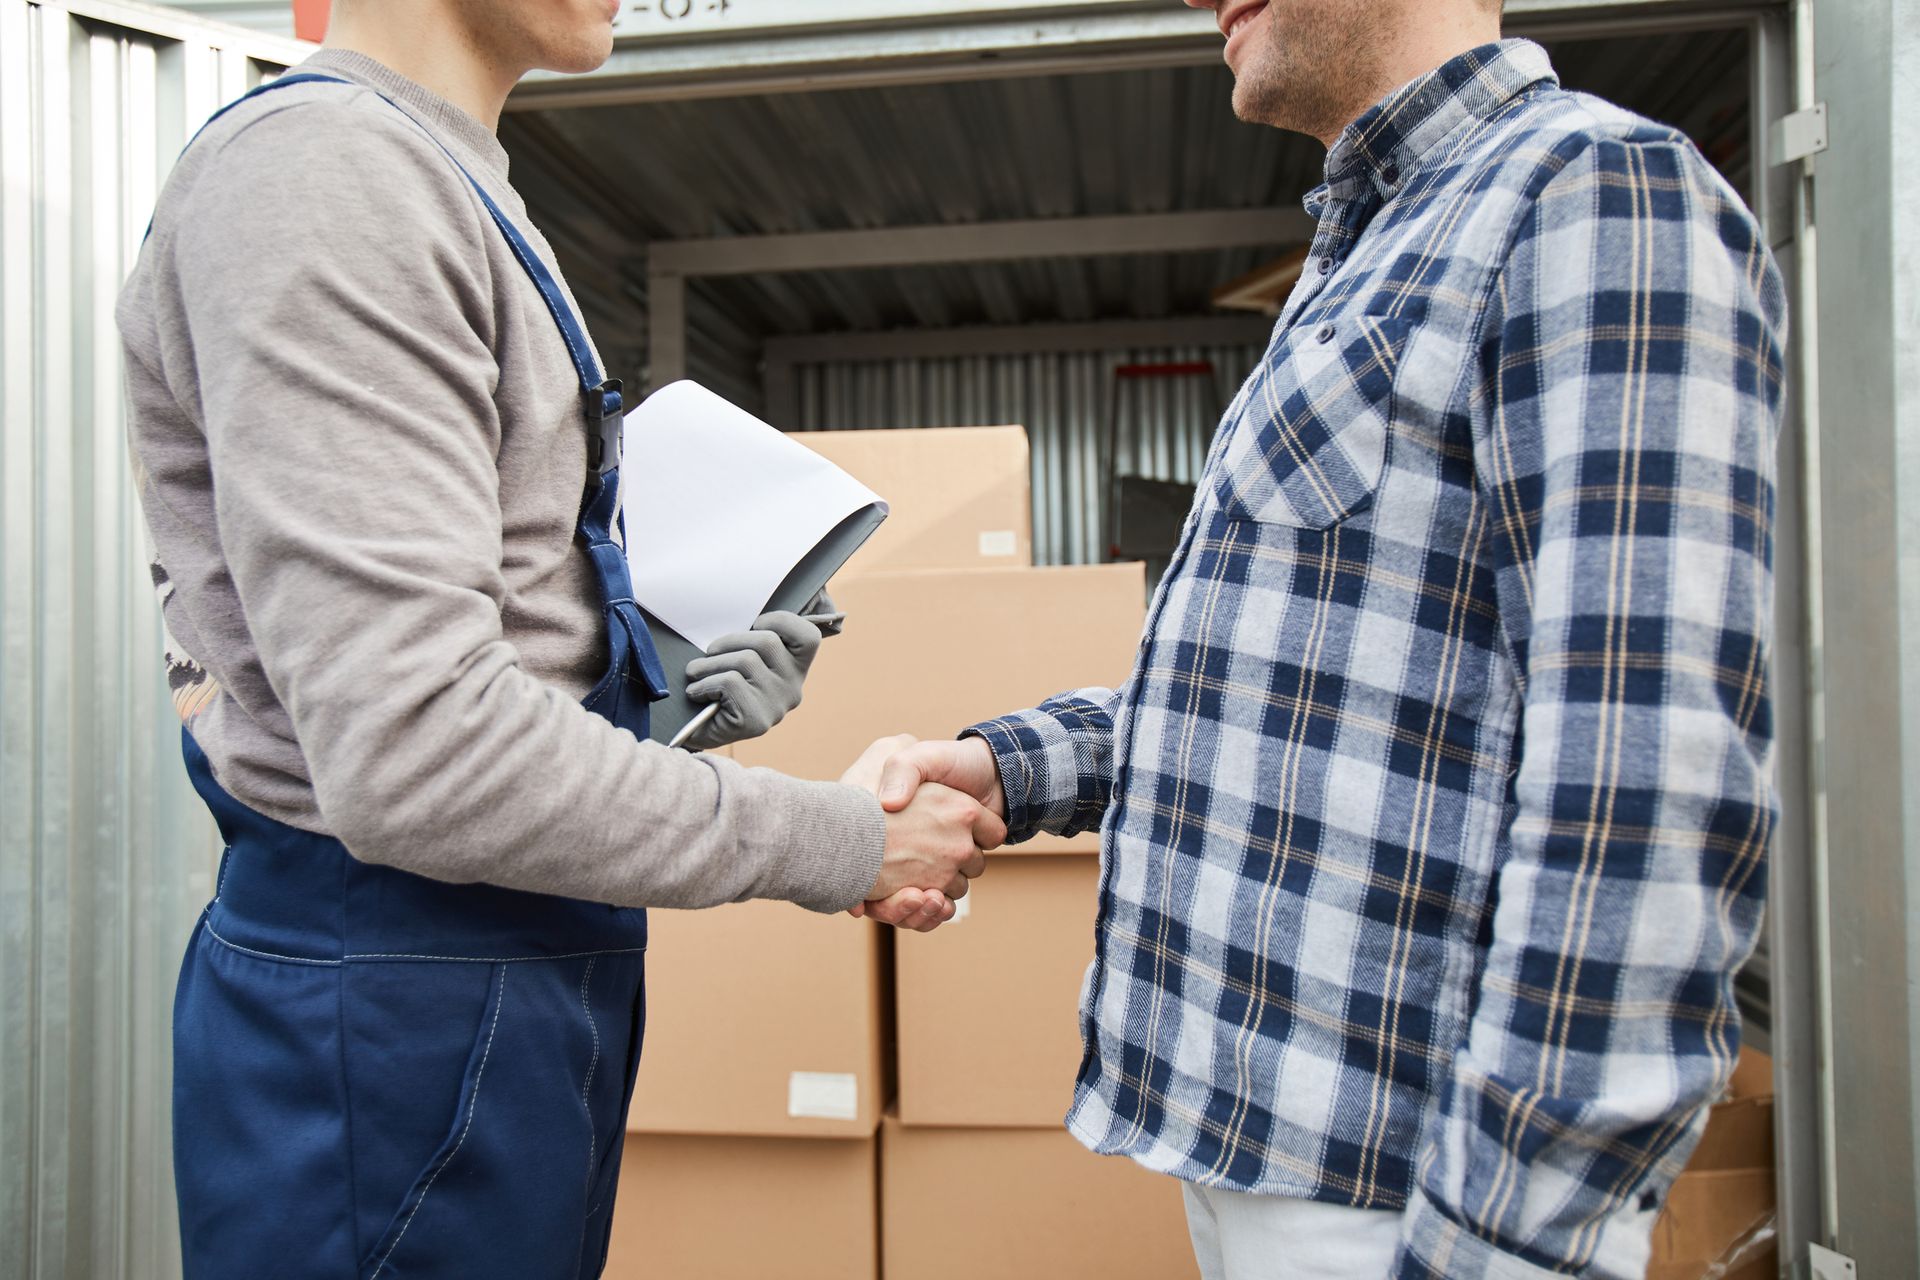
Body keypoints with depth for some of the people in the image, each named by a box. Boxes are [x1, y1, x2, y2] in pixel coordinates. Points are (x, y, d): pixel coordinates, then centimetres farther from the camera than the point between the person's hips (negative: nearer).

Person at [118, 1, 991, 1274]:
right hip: (396, 1005, -9)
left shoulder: (436, 180, 15)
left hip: (519, 973, 10)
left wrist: (683, 696, 6)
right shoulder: (324, 167, -17)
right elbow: (411, 752, -26)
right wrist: (839, 845, -17)